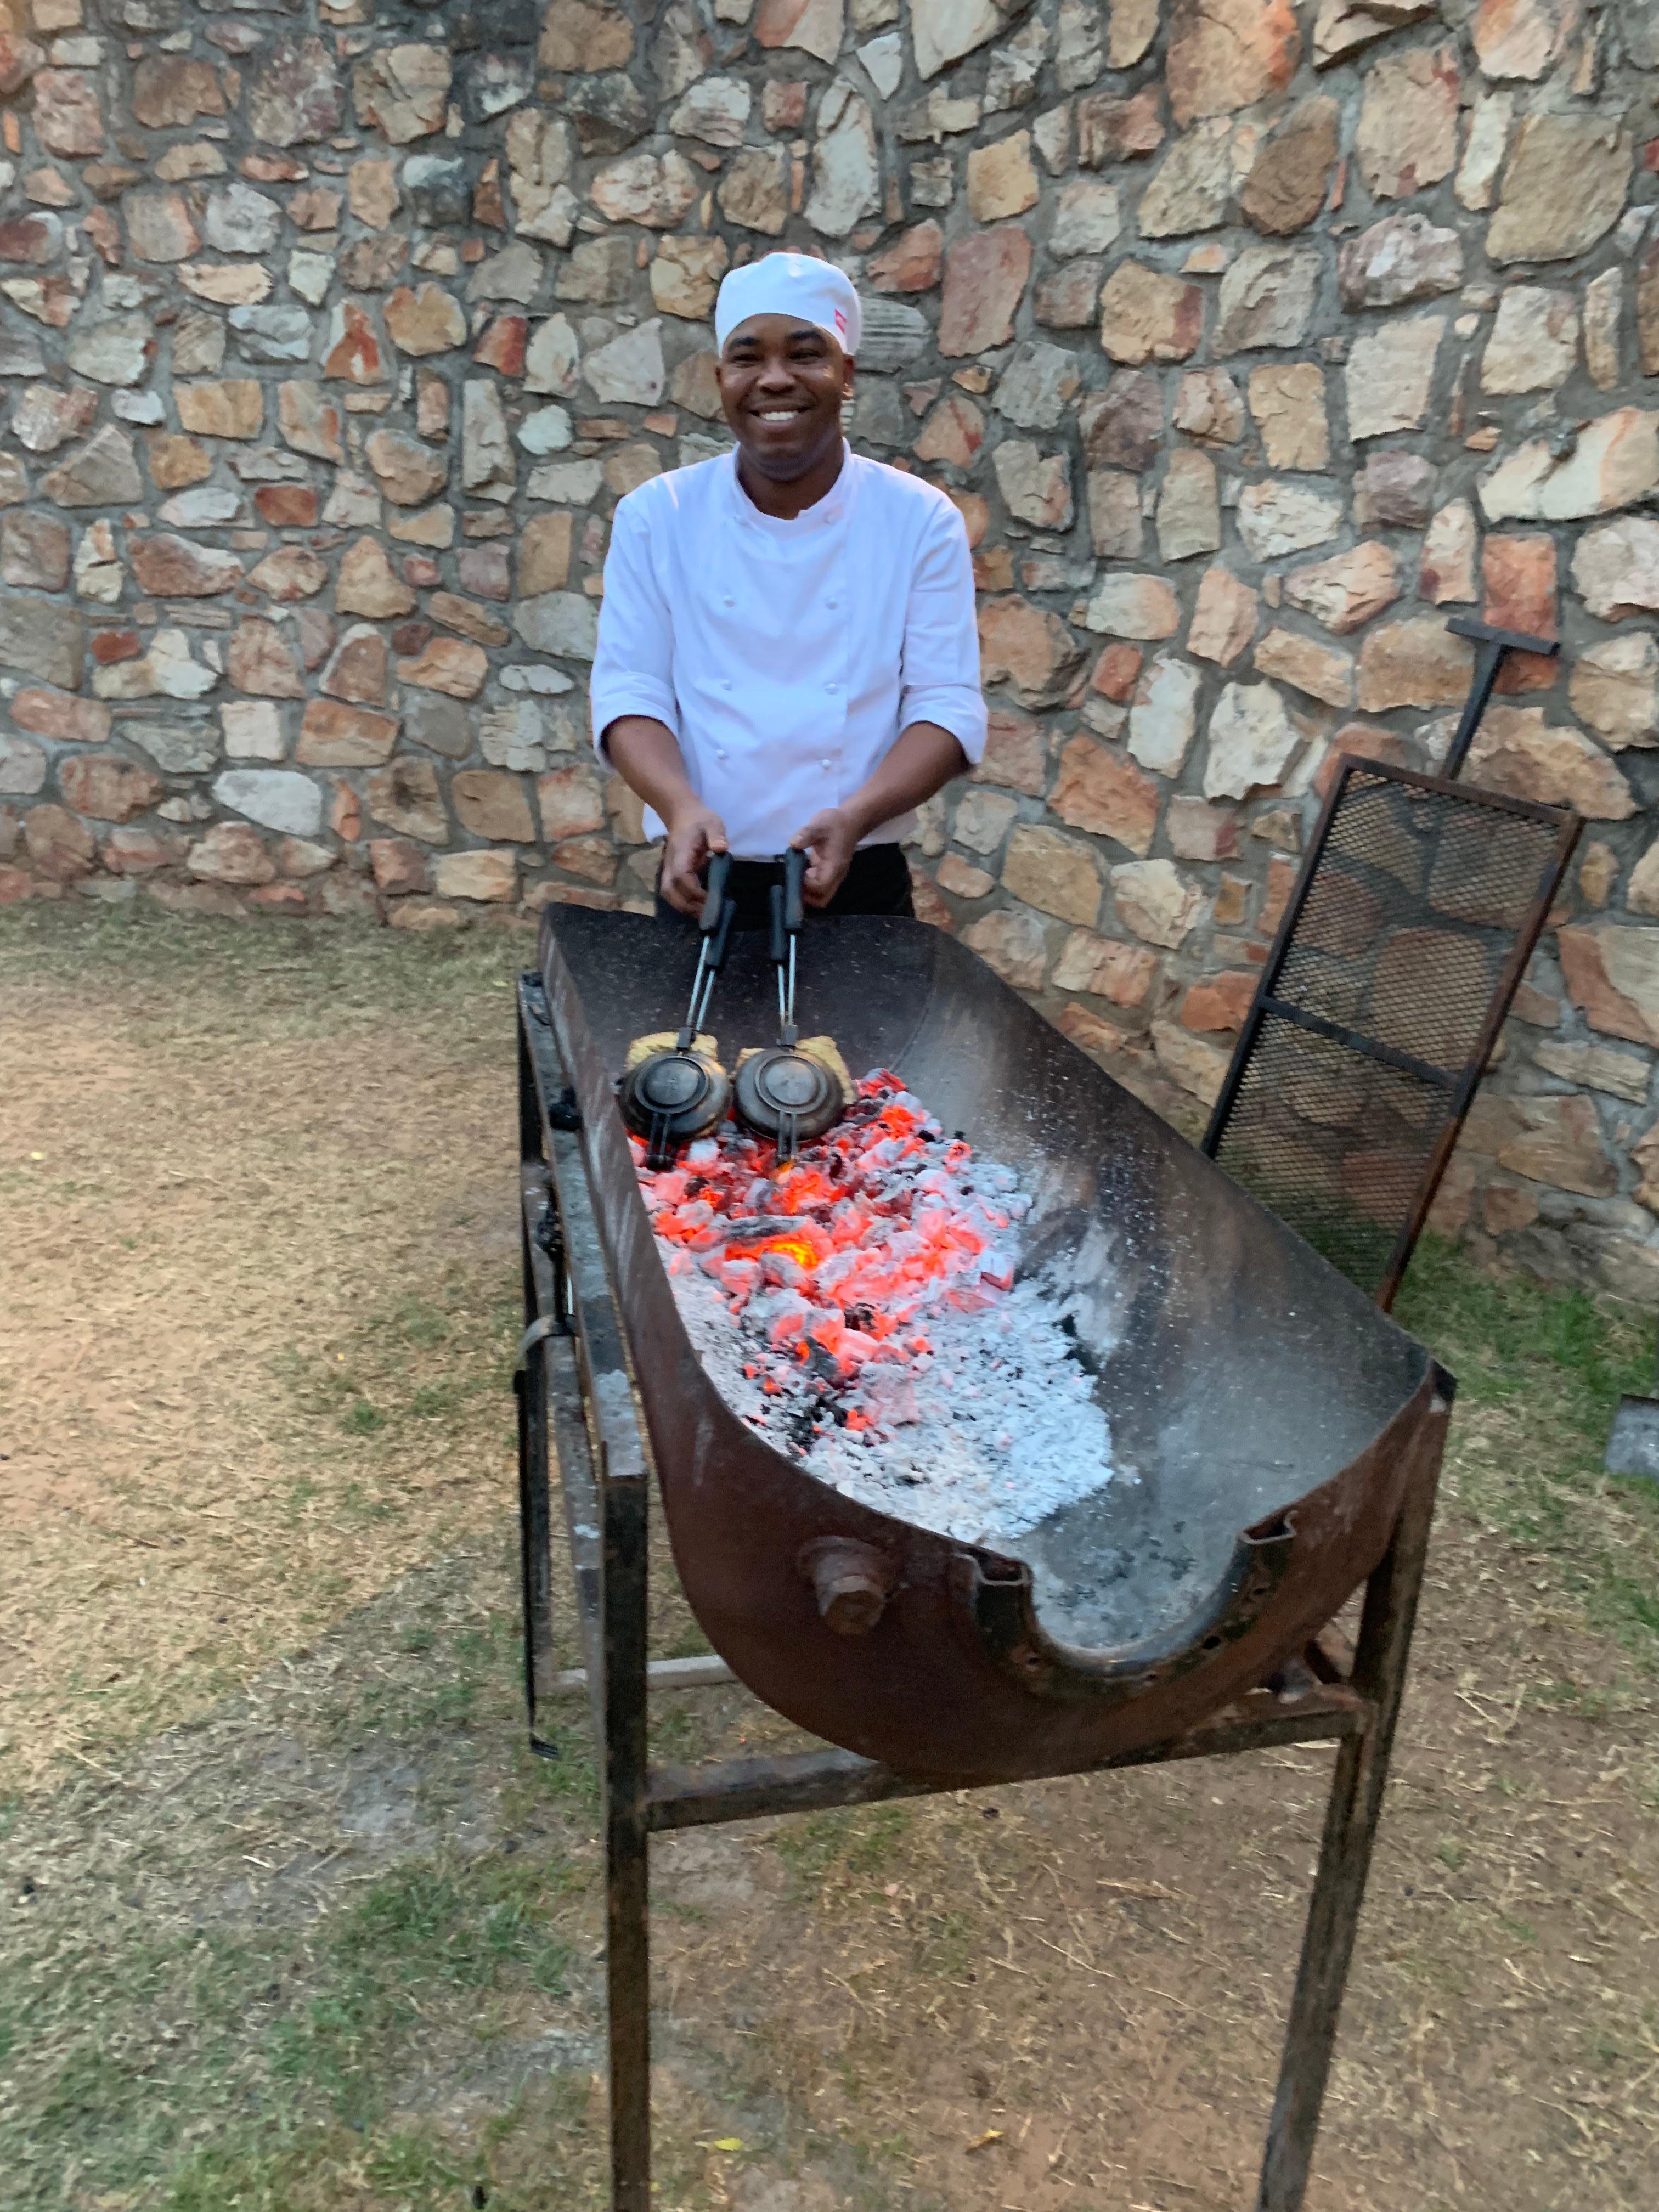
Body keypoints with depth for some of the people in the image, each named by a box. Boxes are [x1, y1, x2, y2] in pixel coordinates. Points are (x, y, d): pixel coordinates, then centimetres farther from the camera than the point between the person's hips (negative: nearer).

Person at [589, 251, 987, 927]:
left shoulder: (921, 522, -3)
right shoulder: (654, 517, 0)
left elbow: (947, 705, -7)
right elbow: (631, 691, -4)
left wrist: (855, 816, -24)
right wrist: (681, 807, -23)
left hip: (859, 889, 0)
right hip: (703, 885, 1)